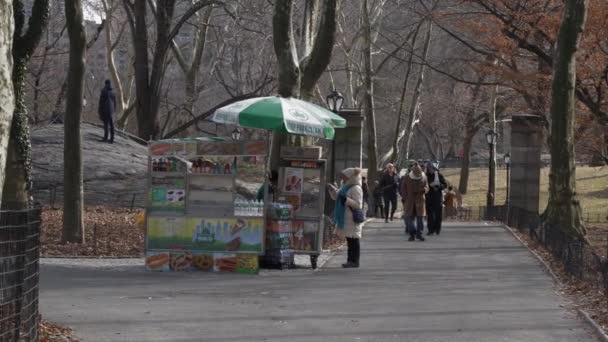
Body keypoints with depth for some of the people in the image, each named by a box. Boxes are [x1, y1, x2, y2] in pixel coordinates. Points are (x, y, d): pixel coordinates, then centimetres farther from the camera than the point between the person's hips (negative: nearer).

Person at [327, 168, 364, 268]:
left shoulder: (356, 189, -13)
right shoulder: (345, 187, 16)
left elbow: (358, 205, -17)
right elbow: (336, 196, 27)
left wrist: (346, 200, -26)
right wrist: (332, 189, 12)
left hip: (352, 219, -10)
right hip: (345, 219, 10)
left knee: (353, 240, -5)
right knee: (349, 240, 12)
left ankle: (354, 261, -3)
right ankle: (351, 260, 17)